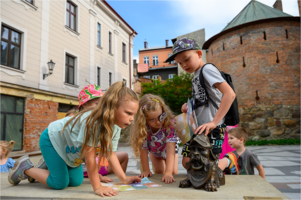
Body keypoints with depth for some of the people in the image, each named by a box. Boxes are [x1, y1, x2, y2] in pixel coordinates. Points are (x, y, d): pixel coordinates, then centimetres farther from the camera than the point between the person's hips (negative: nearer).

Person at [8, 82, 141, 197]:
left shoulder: (115, 128, -17)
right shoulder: (92, 121, -42)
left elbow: (111, 155, -12)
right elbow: (90, 158, -36)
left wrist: (124, 178, -19)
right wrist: (97, 187, -30)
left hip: (69, 145, 8)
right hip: (52, 139, -7)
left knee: (76, 182, 8)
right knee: (60, 183, -6)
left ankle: (48, 165, 30)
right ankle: (24, 168, 15)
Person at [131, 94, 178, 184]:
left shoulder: (170, 123, -42)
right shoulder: (142, 128, -36)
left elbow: (170, 147, -46)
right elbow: (143, 149, -27)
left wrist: (168, 172, -52)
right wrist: (146, 170, -26)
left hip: (169, 150, -1)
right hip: (154, 152, 1)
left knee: (174, 171, -4)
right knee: (159, 172, -2)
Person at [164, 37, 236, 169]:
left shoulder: (207, 69, -10)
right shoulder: (196, 75, 17)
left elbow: (230, 94, -23)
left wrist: (214, 122, -29)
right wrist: (188, 106, 3)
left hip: (211, 129, -9)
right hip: (197, 128, 9)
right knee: (187, 162, 10)